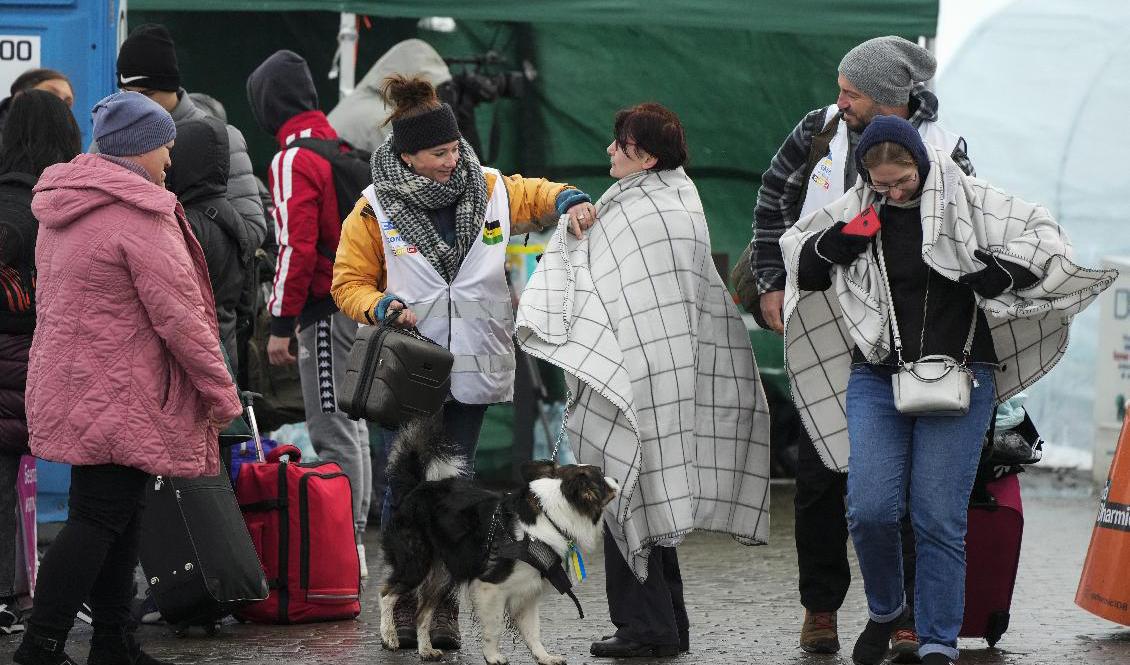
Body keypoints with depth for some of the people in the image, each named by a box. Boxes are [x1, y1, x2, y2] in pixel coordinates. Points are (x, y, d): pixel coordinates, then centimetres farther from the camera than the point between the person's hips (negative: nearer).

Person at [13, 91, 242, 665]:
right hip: (117, 395, -10)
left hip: (68, 378, 10)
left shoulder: (62, 208, 14)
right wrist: (220, 390, -9)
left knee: (117, 513, 15)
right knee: (100, 517, -8)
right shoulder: (138, 214, -16)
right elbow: (178, 313, -17)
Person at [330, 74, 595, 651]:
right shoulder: (374, 211, -7)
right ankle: (404, 599, 13)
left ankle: (445, 605, 12)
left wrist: (570, 201, -4)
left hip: (471, 369, 2)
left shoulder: (489, 189, 1)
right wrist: (380, 307, -19)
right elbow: (349, 282, 0)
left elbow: (536, 195, 17)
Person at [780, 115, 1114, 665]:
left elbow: (1047, 239, -1)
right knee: (870, 510, -7)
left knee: (940, 519, -4)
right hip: (876, 377, 2)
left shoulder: (969, 201, -4)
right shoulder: (854, 211, 5)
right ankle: (884, 611, 21)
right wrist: (837, 243, -5)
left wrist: (995, 274, -14)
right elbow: (800, 269, 15)